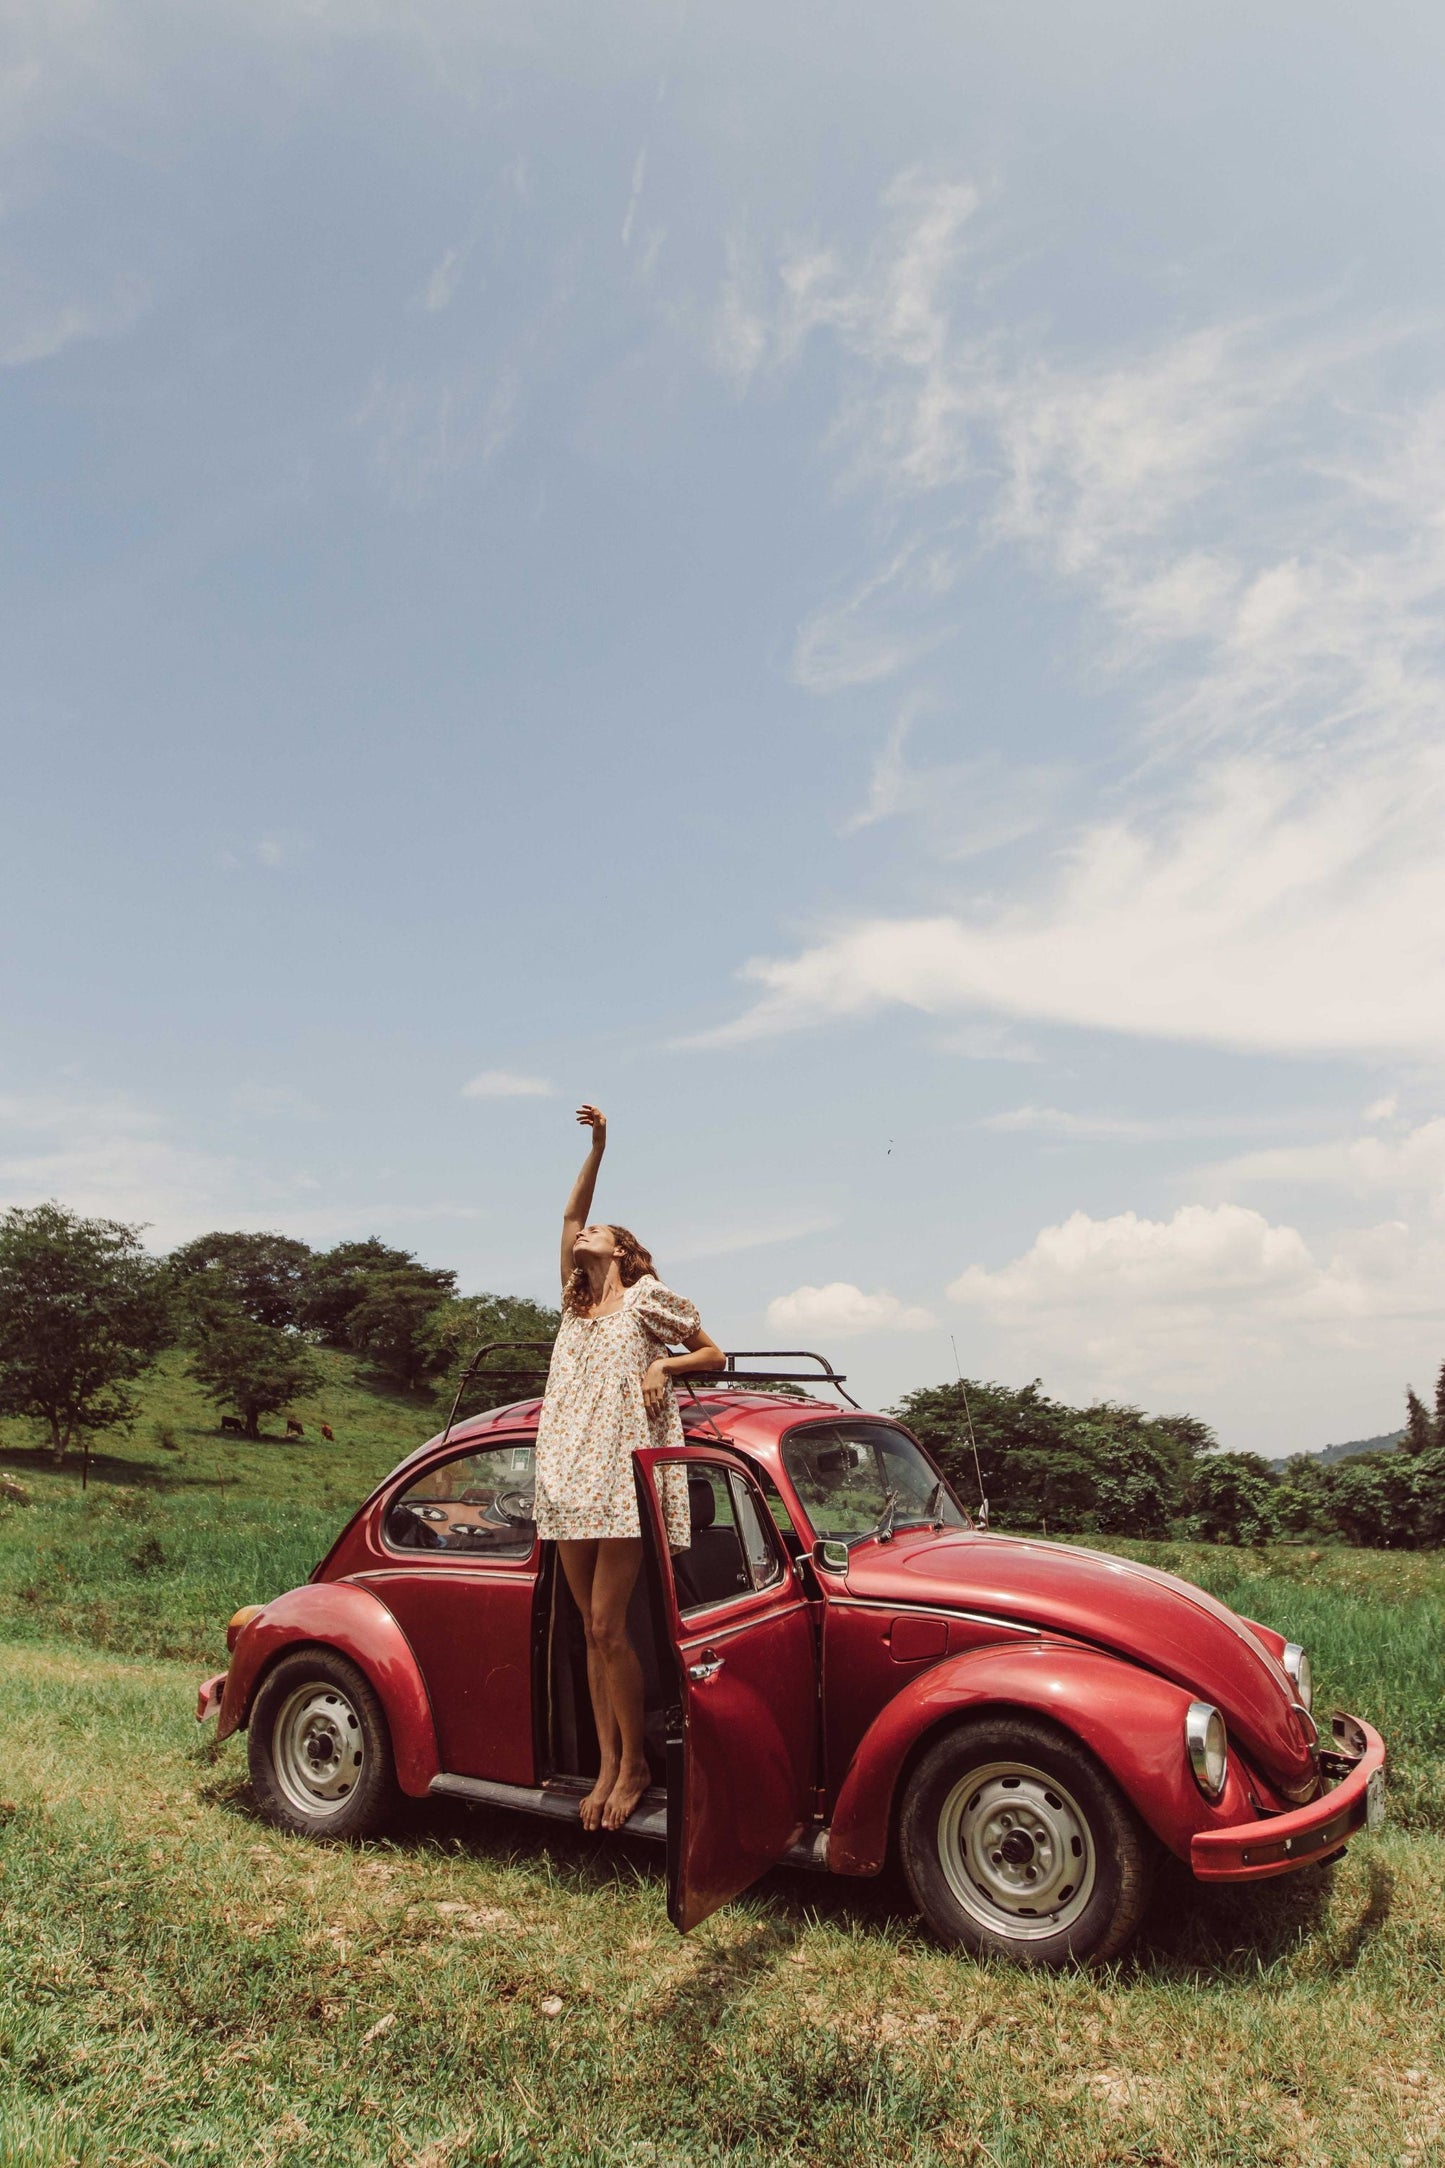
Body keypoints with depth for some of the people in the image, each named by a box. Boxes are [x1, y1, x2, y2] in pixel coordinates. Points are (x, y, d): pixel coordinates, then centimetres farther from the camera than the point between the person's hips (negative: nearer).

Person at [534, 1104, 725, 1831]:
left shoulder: (647, 1296, 4)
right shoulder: (574, 1305, 18)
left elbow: (714, 1354, 6)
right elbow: (568, 1215, 17)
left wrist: (663, 1365, -12)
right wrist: (597, 1147, 12)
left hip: (626, 1478, -5)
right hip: (570, 1483, 5)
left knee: (608, 1626, -8)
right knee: (592, 1630, 6)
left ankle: (635, 1764, 7)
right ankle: (607, 1766, 14)